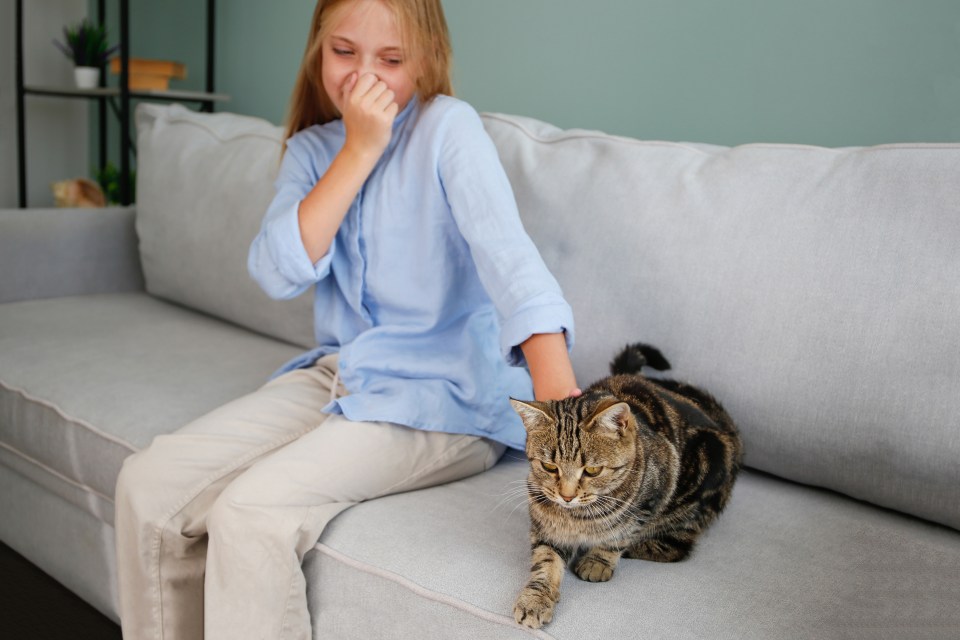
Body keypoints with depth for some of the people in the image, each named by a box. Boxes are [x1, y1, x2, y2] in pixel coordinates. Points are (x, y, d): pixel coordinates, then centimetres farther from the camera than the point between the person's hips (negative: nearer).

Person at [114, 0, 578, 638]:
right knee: (147, 484, -6)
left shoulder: (448, 127, -9)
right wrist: (359, 151, -12)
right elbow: (278, 272, -7)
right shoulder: (312, 148, 9)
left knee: (251, 511, -25)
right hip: (336, 372, 6)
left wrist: (558, 389, -39)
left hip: (444, 395, -6)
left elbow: (505, 250, -24)